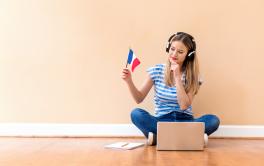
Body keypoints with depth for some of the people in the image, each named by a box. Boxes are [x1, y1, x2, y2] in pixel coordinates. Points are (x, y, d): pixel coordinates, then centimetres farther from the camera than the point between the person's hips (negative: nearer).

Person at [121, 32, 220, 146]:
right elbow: (139, 99, -1)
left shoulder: (192, 76, -2)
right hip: (161, 121, 0)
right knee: (136, 113, -28)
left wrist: (177, 77, -17)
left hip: (185, 121, 0)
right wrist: (129, 81, -18)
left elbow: (184, 106, -13)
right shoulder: (157, 71, 0)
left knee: (213, 120, -27)